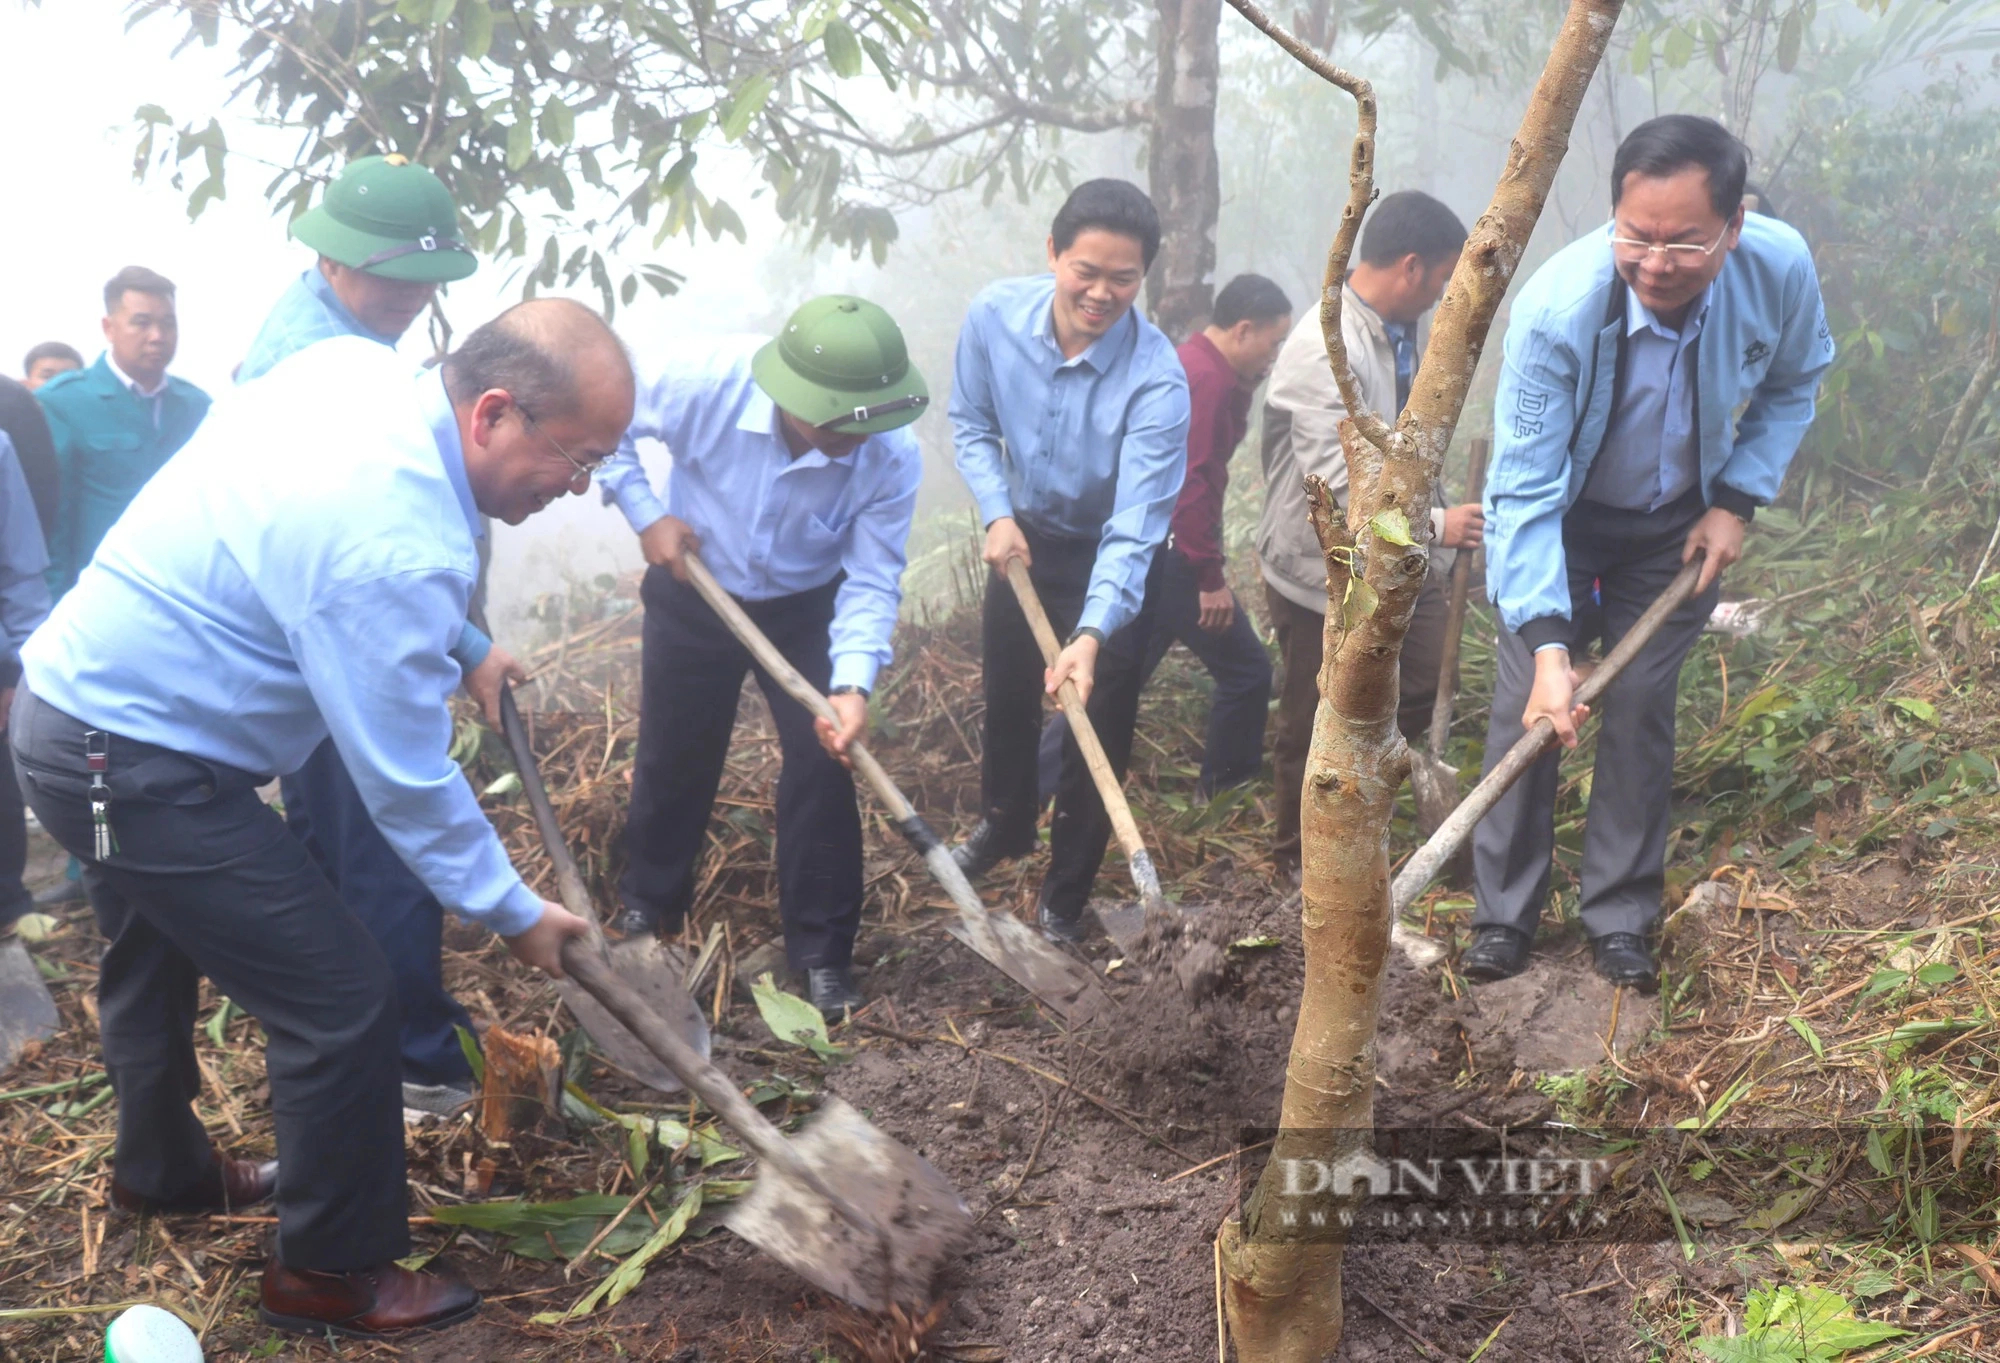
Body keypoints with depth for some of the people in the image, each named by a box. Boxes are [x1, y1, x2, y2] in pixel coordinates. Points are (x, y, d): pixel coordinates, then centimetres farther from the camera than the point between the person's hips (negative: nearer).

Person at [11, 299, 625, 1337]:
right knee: (340, 1000, -4)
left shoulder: (355, 363, -6)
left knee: (153, 964, 29)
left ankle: (160, 1168, 53)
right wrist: (515, 913, -9)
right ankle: (332, 1272, 14)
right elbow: (407, 781, -23)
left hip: (70, 697, 10)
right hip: (142, 768, -10)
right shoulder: (397, 548, -32)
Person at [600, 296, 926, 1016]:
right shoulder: (702, 379, -33)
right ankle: (647, 907, 38)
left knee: (822, 764, -6)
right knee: (673, 760, 12)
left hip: (807, 609, 0)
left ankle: (822, 951, 11)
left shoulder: (893, 454, -29)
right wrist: (645, 513, -21)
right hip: (693, 595, 0)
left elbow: (872, 582, -22)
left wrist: (852, 684, -35)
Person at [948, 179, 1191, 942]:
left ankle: (1064, 900, 24)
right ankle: (1004, 824, 51)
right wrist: (997, 514, -17)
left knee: (1096, 734, 3)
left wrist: (1092, 633, -48)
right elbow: (971, 425, -3)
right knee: (1006, 696, 23)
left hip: (1107, 560, -4)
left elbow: (1134, 528, -35)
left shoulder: (1156, 380, -33)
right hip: (1022, 537, 4)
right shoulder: (995, 315, -21)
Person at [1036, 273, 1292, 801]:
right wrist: (1211, 576, -22)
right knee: (1246, 671, 4)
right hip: (1170, 550, -11)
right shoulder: (1207, 377, -18)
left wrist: (1243, 389, 12)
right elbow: (1191, 483, -24)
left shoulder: (1191, 364, 16)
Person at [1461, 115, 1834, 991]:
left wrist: (1738, 500, -10)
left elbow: (1794, 382, 0)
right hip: (1556, 517, -2)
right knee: (1526, 703, -5)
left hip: (1676, 524, 2)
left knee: (1642, 705, 2)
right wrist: (1547, 644, -40)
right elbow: (1525, 492, -33)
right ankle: (1504, 914, 9)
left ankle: (1621, 917, 15)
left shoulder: (1781, 268, -25)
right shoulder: (1555, 309, -35)